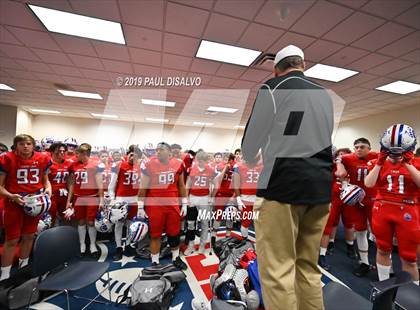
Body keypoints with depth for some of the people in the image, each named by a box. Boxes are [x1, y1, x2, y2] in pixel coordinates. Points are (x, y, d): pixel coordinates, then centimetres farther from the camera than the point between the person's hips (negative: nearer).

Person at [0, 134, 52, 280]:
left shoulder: (43, 159, -2)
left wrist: (48, 189, -8)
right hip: (14, 203, -3)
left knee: (29, 236, 15)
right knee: (12, 239, 3)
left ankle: (23, 267, 35)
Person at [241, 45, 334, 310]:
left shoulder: (273, 89, 0)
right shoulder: (325, 95, 19)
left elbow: (253, 137, 2)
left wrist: (250, 161, 23)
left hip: (283, 185, -7)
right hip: (321, 187, 8)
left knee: (277, 270, 0)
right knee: (309, 267, 16)